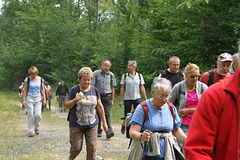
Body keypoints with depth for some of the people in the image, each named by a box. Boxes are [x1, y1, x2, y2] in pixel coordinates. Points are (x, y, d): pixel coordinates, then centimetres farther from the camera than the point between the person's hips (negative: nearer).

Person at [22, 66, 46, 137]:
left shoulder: (41, 79, 4)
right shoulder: (27, 79, -2)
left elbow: (42, 90, 11)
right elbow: (25, 90, 1)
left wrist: (44, 99, 6)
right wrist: (24, 100, -4)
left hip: (38, 99, 2)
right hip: (29, 98, -2)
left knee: (38, 115, -8)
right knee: (30, 115, -3)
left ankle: (36, 128, 16)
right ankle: (31, 131, 5)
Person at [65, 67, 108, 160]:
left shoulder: (94, 90, 6)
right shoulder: (74, 90, -3)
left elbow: (100, 107, 11)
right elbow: (66, 106, -2)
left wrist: (104, 122, 10)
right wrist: (76, 100, -20)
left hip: (92, 125, 2)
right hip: (76, 125, -2)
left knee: (92, 147, -3)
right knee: (76, 148, 2)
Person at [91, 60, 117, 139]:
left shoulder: (111, 75, 7)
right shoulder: (96, 73, -2)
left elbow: (112, 88, 13)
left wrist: (112, 99, 10)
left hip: (107, 96, 1)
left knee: (107, 114, -10)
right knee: (98, 114, 3)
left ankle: (109, 131, -18)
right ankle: (98, 131, 13)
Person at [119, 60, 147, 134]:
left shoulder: (139, 76, 5)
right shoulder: (124, 76, 2)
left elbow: (142, 88, 6)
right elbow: (122, 88, 2)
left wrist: (145, 98, 0)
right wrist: (120, 100, -1)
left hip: (137, 98, 1)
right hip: (127, 98, -1)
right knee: (126, 115, 6)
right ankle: (123, 126, 32)